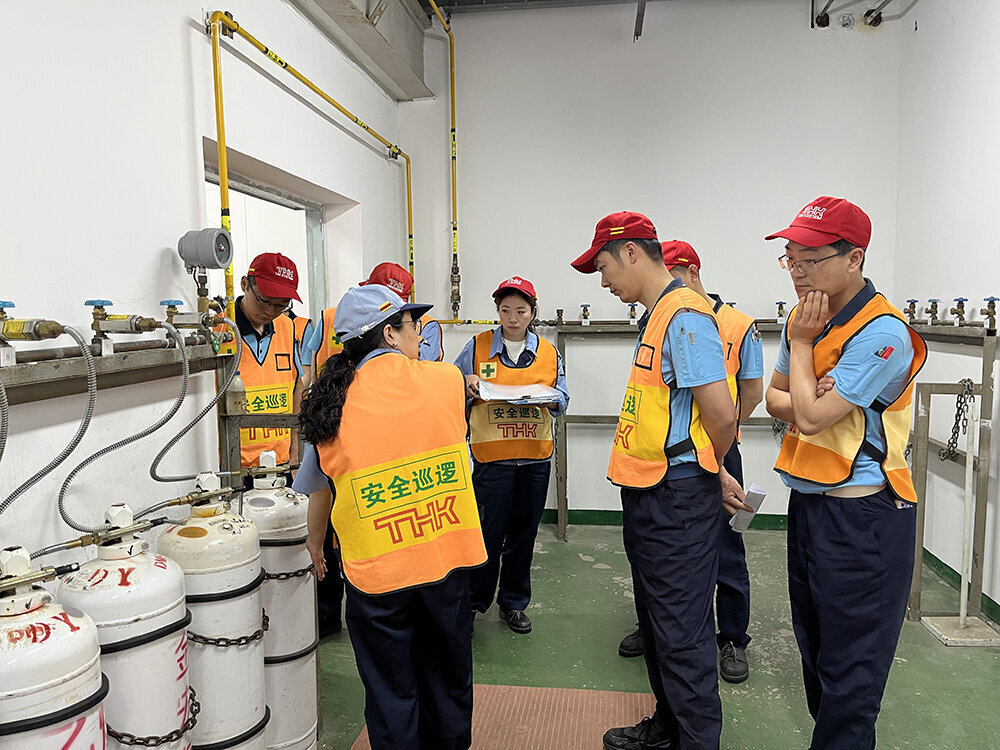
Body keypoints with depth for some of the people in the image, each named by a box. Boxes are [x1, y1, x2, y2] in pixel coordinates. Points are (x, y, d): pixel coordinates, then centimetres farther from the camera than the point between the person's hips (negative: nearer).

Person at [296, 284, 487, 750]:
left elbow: (319, 490, 7)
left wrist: (315, 542, 25)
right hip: (446, 557, 1)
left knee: (391, 692, 16)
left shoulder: (332, 405, -5)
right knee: (446, 676, 22)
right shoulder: (446, 380, -6)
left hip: (376, 571, -1)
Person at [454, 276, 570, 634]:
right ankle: (473, 601, 20)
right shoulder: (477, 347, 3)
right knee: (488, 532, 0)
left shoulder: (549, 353, 9)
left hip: (536, 456, 3)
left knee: (523, 532, 11)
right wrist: (469, 387, -12)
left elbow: (562, 399, 12)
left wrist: (549, 399, -10)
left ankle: (514, 603, 28)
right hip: (491, 454, -2)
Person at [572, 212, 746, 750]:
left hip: (677, 496, -10)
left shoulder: (685, 316, -18)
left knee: (681, 632, 2)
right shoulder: (656, 317, 14)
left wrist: (708, 472, -4)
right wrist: (710, 473, 17)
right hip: (647, 493, 10)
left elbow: (722, 415, -23)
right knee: (656, 620, 21)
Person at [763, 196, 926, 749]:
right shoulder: (805, 318, 7)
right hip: (807, 502, 9)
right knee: (813, 649, 22)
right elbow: (775, 399, 12)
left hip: (861, 516, -8)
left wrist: (801, 344, -11)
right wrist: (807, 402, -11)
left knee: (849, 670, 6)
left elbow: (811, 416, -23)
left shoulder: (882, 333, -20)